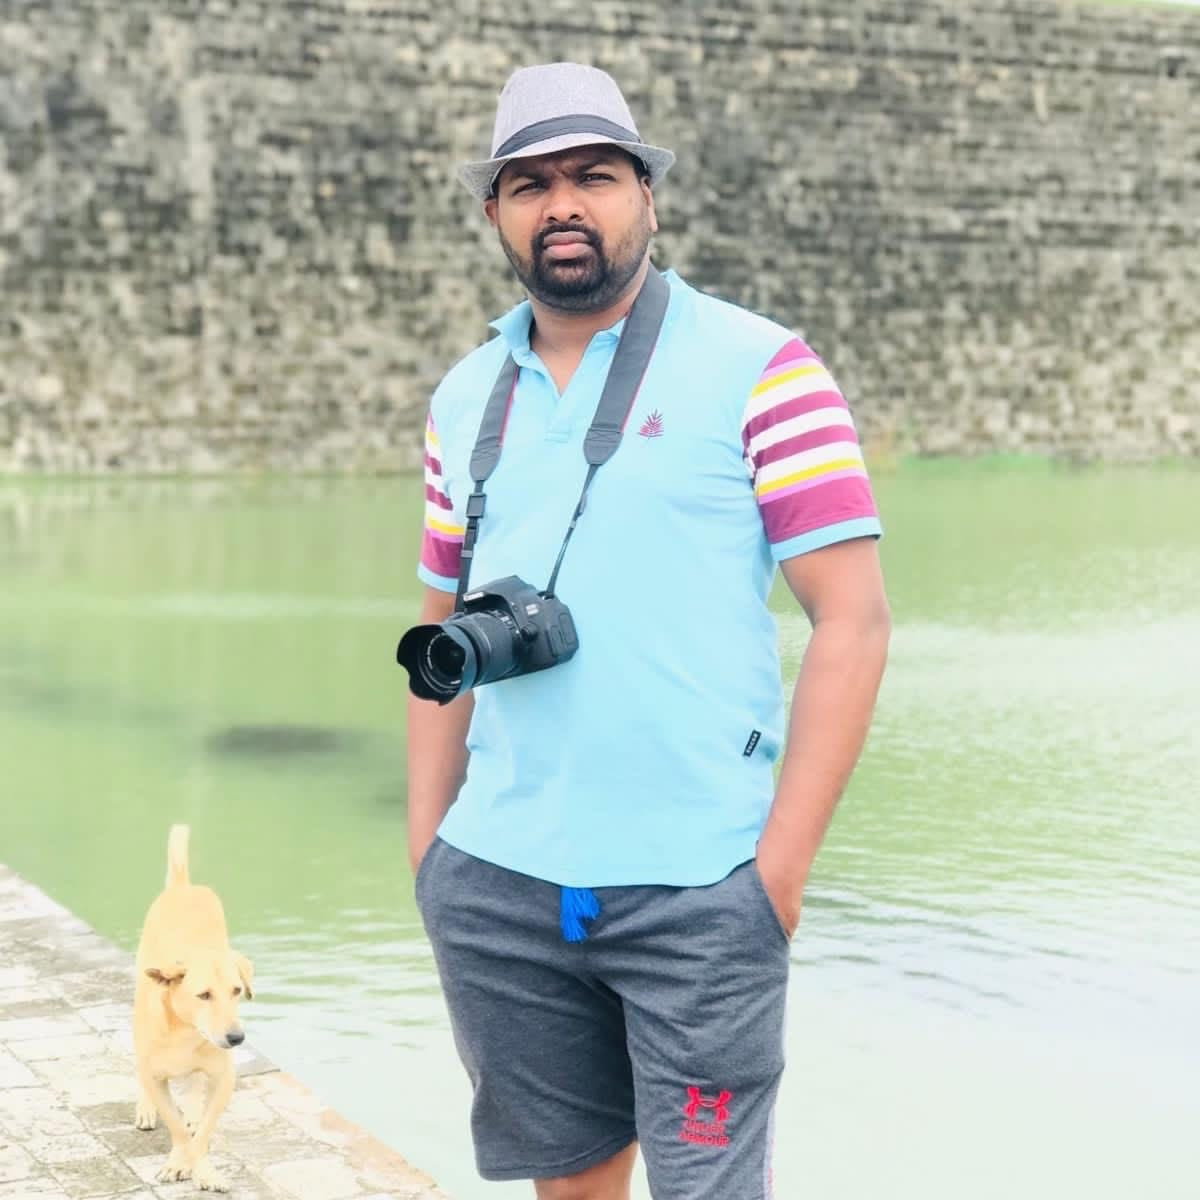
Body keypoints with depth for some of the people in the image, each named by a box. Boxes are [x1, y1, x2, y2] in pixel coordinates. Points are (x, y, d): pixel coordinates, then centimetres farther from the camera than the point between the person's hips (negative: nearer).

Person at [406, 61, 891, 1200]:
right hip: (492, 883, 5)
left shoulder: (758, 367, -4)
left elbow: (852, 617, -8)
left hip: (699, 889, -4)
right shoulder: (464, 398, 11)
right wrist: (425, 847, 9)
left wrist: (782, 861, -12)